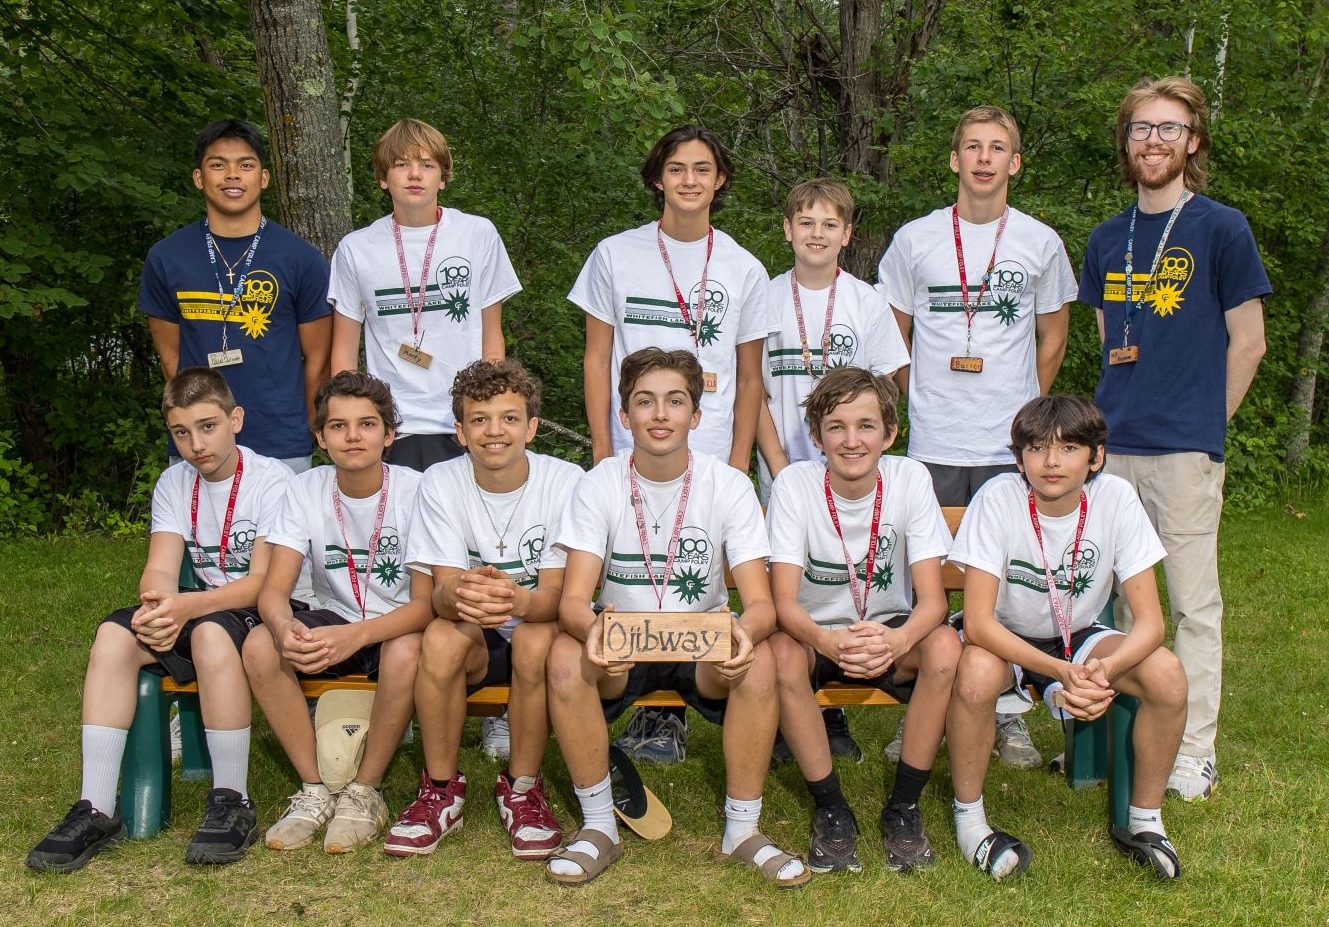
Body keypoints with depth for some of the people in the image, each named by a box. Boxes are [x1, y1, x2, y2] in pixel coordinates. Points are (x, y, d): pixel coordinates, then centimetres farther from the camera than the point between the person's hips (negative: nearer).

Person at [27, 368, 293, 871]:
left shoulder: (271, 479, -12)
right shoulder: (173, 484, 6)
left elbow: (264, 581, -19)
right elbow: (160, 568, -7)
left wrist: (187, 606, -35)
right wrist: (158, 604, -32)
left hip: (263, 613, -6)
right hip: (199, 612, 6)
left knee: (210, 631, -37)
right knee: (115, 633, -20)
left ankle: (233, 804, -26)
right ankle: (96, 810, -20)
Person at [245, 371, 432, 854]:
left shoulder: (415, 491, -16)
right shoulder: (306, 490, -7)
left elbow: (426, 602, -21)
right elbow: (274, 588, -13)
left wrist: (355, 635, -39)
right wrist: (284, 626, -39)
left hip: (397, 625, -3)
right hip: (334, 620, 3)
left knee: (405, 653, -37)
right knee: (260, 646, -25)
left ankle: (364, 793, -14)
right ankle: (315, 790, -11)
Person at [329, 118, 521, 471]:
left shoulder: (479, 234, 4)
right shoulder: (356, 249, 4)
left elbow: (491, 335, 9)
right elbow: (345, 351, 9)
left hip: (466, 428, 0)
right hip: (390, 429, 0)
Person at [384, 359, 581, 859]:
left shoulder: (564, 481, -13)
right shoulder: (441, 483, -9)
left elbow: (555, 593, -20)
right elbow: (443, 590, -16)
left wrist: (518, 600, -46)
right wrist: (462, 597, -43)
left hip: (539, 627, -1)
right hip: (476, 640, 1)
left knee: (535, 639, -34)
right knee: (441, 636, -32)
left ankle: (522, 788, -12)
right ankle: (441, 789, -11)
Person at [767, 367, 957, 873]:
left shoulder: (910, 479, -13)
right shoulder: (794, 483, -16)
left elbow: (932, 598, -18)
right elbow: (784, 602, -21)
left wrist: (898, 640, -41)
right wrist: (827, 641, -44)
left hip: (889, 633, 1)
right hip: (816, 633, -1)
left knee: (944, 647, -30)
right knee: (781, 654, -34)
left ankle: (903, 806, -12)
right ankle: (830, 808, -14)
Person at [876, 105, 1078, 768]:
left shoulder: (1040, 243, 6)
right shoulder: (915, 240, 4)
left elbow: (1052, 338, 16)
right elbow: (893, 338, 12)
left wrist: (1024, 407, 12)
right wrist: (923, 400, 8)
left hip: (1012, 444, 0)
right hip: (932, 446, 0)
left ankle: (1008, 715, 14)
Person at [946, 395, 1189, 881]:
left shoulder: (1115, 498, -19)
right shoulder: (998, 498, -25)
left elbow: (1150, 621, -19)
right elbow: (978, 621, -28)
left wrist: (1104, 669, -40)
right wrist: (1062, 672, -40)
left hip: (1079, 637, 3)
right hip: (1006, 639, -2)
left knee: (1168, 674, -23)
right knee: (975, 673, -35)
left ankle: (1144, 819, -1)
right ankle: (969, 817, -10)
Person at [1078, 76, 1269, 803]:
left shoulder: (1221, 228, -3)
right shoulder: (1107, 239, 12)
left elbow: (1247, 342, -1)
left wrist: (1204, 424, 1)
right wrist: (1118, 414, 12)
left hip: (1184, 448, -5)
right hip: (1112, 444, 5)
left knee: (1193, 602, 1)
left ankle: (1195, 754, 10)